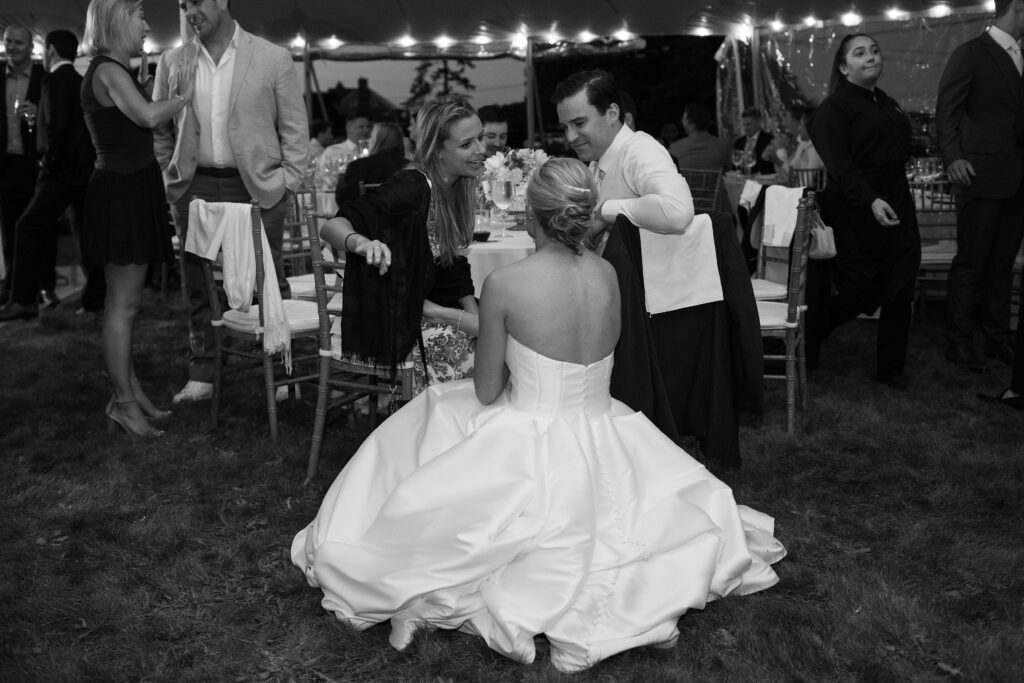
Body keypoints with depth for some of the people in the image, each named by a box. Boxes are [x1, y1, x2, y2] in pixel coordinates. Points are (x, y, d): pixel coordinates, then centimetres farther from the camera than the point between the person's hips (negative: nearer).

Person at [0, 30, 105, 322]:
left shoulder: (55, 81, -11)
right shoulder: (82, 82, 14)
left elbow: (57, 127, -21)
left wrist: (50, 163, -11)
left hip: (63, 170, -8)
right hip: (87, 169, 8)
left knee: (30, 227, -4)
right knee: (87, 232, 10)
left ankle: (24, 300, -5)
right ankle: (95, 299, 14)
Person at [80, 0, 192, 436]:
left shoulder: (115, 70, 17)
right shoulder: (107, 70, -14)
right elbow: (148, 116, -27)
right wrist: (183, 95, -13)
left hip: (133, 189, 11)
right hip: (121, 191, -11)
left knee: (126, 301, 14)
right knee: (123, 303, -5)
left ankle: (130, 389, 23)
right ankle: (124, 402, 3)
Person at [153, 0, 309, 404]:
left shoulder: (273, 58, 0)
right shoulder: (172, 62, 8)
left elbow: (294, 127, 2)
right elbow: (160, 129, 17)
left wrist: (288, 183, -4)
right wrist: (171, 177, 10)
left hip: (257, 187, -3)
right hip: (195, 188, 3)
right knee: (198, 286, 7)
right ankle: (201, 376, 17)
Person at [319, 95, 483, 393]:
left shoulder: (457, 187, 5)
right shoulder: (413, 187, -21)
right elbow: (331, 227, -28)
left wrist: (477, 316, -2)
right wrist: (362, 242, -50)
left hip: (429, 308, 8)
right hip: (392, 321, -8)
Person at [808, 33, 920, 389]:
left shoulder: (889, 104, 19)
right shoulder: (834, 107, -6)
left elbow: (899, 153, 22)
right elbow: (839, 163, -17)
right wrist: (871, 200, -29)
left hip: (896, 210, 7)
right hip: (856, 213, -7)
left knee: (899, 294, 4)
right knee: (857, 296, -7)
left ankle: (892, 369, 17)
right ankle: (802, 343, 17)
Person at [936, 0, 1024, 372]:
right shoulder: (971, 54, -1)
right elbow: (946, 109, -7)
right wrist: (953, 156, -19)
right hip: (983, 174, -7)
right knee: (971, 262, -4)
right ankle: (960, 342, 3)